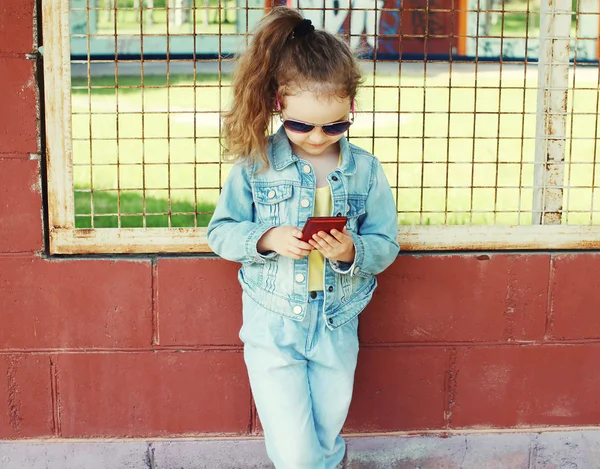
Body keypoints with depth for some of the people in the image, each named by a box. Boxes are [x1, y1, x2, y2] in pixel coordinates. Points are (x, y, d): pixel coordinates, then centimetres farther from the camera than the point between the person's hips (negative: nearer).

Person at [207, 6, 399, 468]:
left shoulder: (366, 170, -4)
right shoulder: (254, 164, -8)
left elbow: (386, 245, 0)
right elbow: (221, 232, -3)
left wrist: (352, 252, -22)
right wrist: (268, 238, -22)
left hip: (337, 327, 2)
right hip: (272, 328, -2)